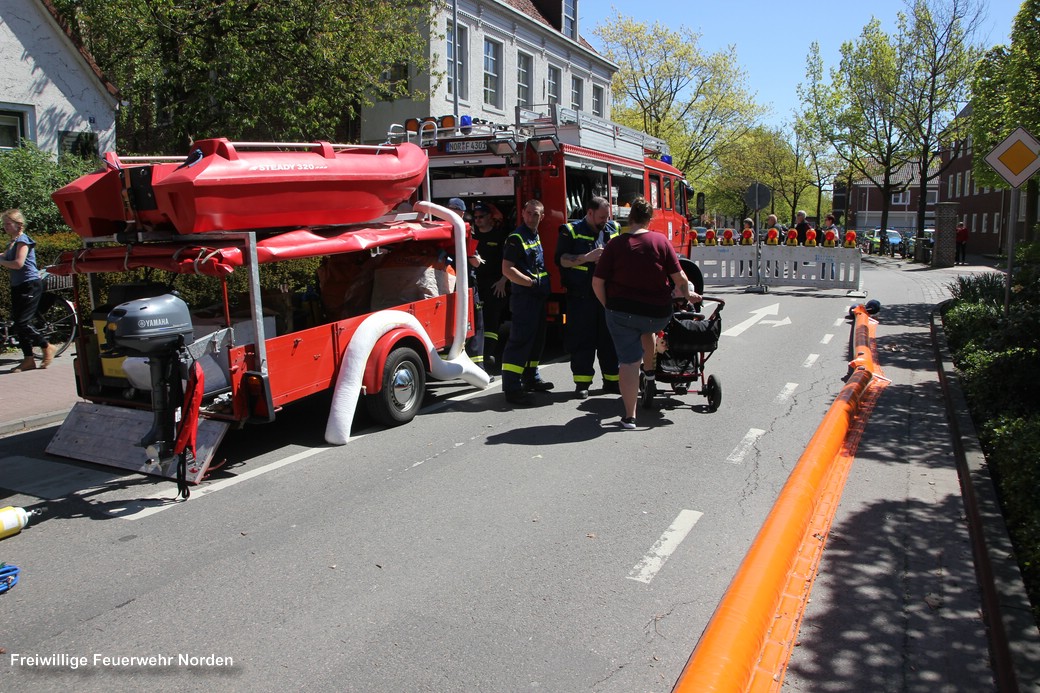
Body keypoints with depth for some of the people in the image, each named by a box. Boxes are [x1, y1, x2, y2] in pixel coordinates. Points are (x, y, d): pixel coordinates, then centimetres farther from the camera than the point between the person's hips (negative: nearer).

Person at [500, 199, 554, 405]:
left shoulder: (536, 236, 16)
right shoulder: (515, 238, -12)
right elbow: (507, 269, -19)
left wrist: (544, 285, 15)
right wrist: (531, 283, -21)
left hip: (538, 297, 10)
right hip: (523, 297, -10)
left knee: (537, 339, 17)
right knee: (520, 341, -11)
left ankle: (531, 379, 29)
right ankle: (511, 388, -10)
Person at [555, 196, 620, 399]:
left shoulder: (614, 229, 14)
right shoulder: (571, 231, 0)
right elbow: (561, 260, -8)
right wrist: (587, 258, -19)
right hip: (581, 297, -4)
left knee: (610, 338, 8)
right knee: (582, 339, 0)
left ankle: (612, 380, 18)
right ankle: (582, 382, 9)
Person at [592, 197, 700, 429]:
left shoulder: (615, 245, -4)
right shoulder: (661, 241, -2)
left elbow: (597, 282, -5)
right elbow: (680, 278, -3)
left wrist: (608, 305, 10)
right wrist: (688, 295, 17)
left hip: (622, 312, -1)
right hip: (658, 314, 2)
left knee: (628, 362, 5)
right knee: (648, 329, 36)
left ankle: (629, 416, 7)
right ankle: (649, 375, 37)